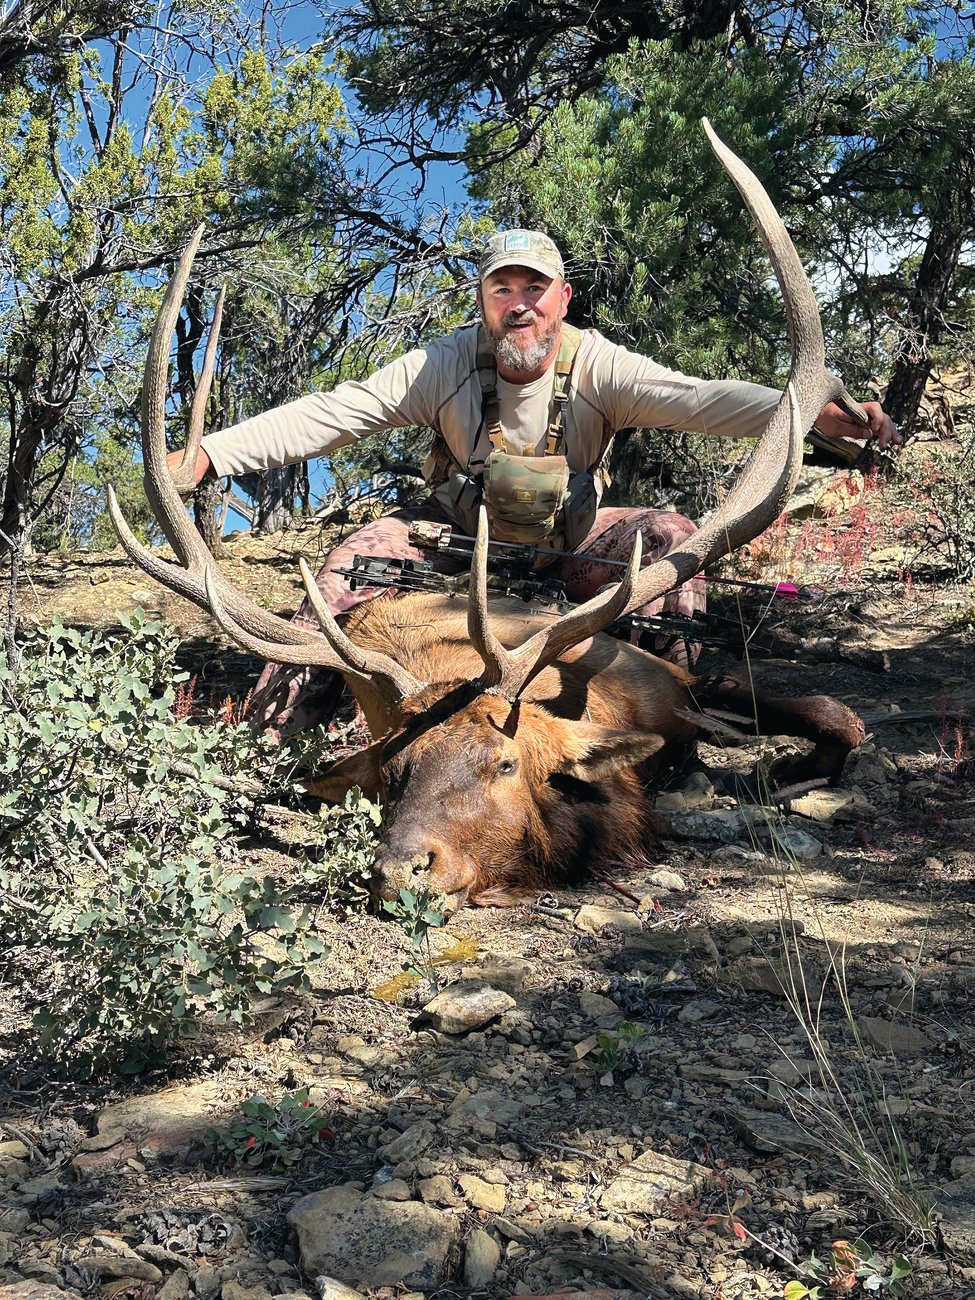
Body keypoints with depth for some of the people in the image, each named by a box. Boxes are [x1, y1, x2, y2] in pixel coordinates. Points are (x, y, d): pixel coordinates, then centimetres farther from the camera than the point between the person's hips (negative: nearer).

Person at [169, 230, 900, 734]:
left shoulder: (596, 366, -18)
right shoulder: (446, 365, -17)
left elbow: (698, 399, -31)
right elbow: (330, 415, -21)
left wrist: (816, 414, -48)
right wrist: (206, 454, -31)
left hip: (572, 553, 0)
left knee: (669, 536, -24)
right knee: (362, 554, -25)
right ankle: (274, 731, -16)